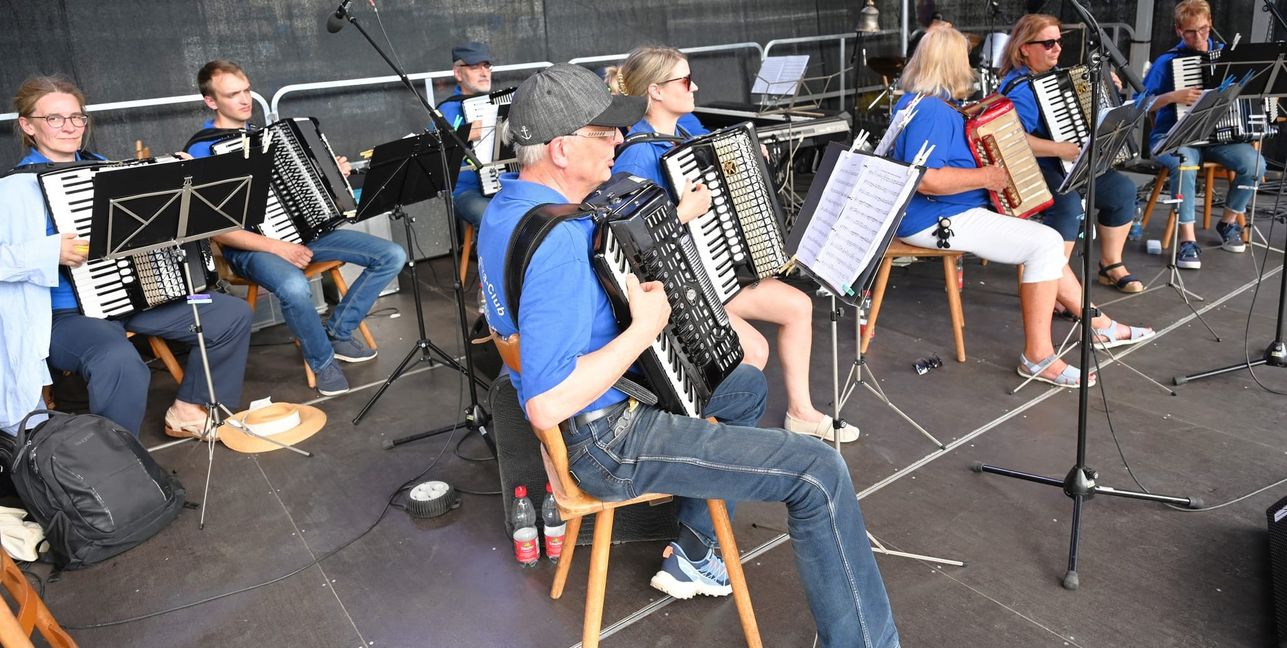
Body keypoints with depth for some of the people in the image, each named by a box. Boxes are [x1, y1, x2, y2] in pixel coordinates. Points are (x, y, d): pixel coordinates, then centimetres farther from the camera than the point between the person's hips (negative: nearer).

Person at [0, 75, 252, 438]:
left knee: (233, 314, -2)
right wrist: (49, 253, -26)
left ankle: (189, 412, 12)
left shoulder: (102, 168, 13)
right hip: (67, 315, -7)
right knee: (120, 363, -39)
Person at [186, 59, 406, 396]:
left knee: (392, 255, -6)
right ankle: (323, 360, -11)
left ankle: (339, 331, 6)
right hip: (251, 245, -7)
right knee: (294, 287, -41)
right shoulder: (202, 150, -7)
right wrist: (276, 247, -24)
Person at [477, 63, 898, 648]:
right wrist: (645, 330, -26)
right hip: (605, 439, -11)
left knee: (747, 384, 27)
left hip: (606, 396, 11)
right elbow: (547, 406, -35)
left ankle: (692, 556, 32)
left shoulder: (509, 201, 2)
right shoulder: (555, 243, -30)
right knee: (818, 471, -11)